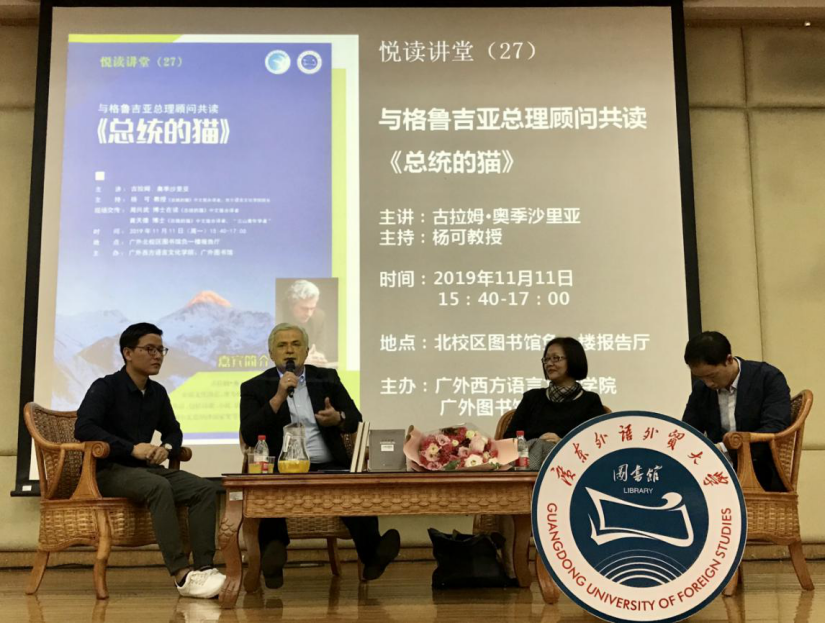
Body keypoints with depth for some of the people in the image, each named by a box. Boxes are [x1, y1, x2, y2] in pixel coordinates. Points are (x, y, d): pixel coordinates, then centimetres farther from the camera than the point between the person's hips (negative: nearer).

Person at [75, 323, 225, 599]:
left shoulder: (157, 392, 12)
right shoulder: (105, 387, -7)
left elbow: (173, 431, 24)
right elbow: (83, 428, -22)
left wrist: (167, 447, -1)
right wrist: (132, 448, -26)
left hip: (145, 469, 7)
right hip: (107, 471, -6)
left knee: (205, 489, -18)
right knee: (159, 487, -37)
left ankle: (203, 568, -27)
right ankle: (182, 575, -38)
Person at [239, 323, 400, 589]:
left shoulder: (327, 378, 17)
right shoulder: (255, 387, 10)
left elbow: (356, 419, 15)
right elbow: (249, 435, -3)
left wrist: (338, 418, -10)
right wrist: (279, 397, -12)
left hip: (329, 467, 2)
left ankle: (372, 557, -30)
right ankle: (273, 565, -28)